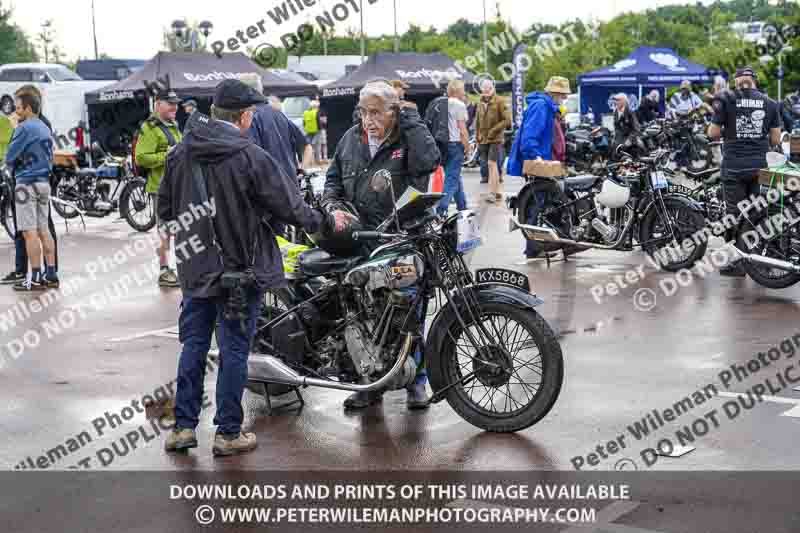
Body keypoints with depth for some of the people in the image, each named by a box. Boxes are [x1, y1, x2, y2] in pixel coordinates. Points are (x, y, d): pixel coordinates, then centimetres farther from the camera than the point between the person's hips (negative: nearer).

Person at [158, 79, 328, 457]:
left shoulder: (180, 154, 1)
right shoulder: (251, 157, -16)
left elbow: (165, 210, 10)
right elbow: (290, 207, -11)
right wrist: (325, 220, 6)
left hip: (196, 268, 5)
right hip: (241, 269, -5)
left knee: (194, 344, 14)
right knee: (234, 350, 3)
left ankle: (184, 426, 17)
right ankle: (228, 433, 10)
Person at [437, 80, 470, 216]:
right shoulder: (459, 105, -10)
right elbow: (461, 128, -13)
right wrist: (467, 145, -6)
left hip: (443, 143, 7)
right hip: (456, 143, -7)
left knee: (455, 176, 19)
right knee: (452, 178, -7)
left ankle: (462, 207, 29)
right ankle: (441, 209, -16)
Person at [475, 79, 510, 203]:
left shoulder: (499, 102, -6)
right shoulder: (481, 103, 13)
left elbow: (507, 120, -11)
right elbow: (477, 121, 22)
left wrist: (494, 130, -16)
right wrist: (477, 136, 14)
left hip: (495, 139, -6)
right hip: (483, 140, 6)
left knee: (492, 164, -15)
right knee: (492, 165, 11)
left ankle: (492, 193, -17)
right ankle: (497, 192, 19)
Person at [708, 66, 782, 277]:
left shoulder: (725, 99, -2)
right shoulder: (770, 103, 6)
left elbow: (713, 133, -3)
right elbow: (776, 139, 5)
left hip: (734, 167, -2)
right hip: (760, 166, 2)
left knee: (735, 213, 2)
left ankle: (737, 263, 4)